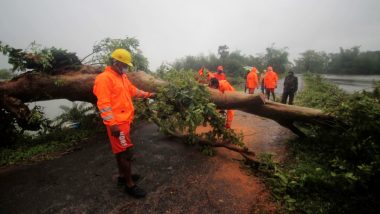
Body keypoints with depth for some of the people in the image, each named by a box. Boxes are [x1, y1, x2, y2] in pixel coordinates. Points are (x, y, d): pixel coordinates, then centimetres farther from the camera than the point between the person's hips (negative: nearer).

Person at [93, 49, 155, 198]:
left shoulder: (122, 77, 14)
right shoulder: (104, 78, -16)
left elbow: (133, 90, 26)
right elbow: (103, 103, -22)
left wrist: (148, 95, 24)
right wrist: (112, 124, -25)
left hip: (125, 120, 10)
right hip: (117, 123, -10)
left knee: (121, 150, 20)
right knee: (126, 152, -3)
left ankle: (122, 175, 36)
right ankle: (129, 185, 11)